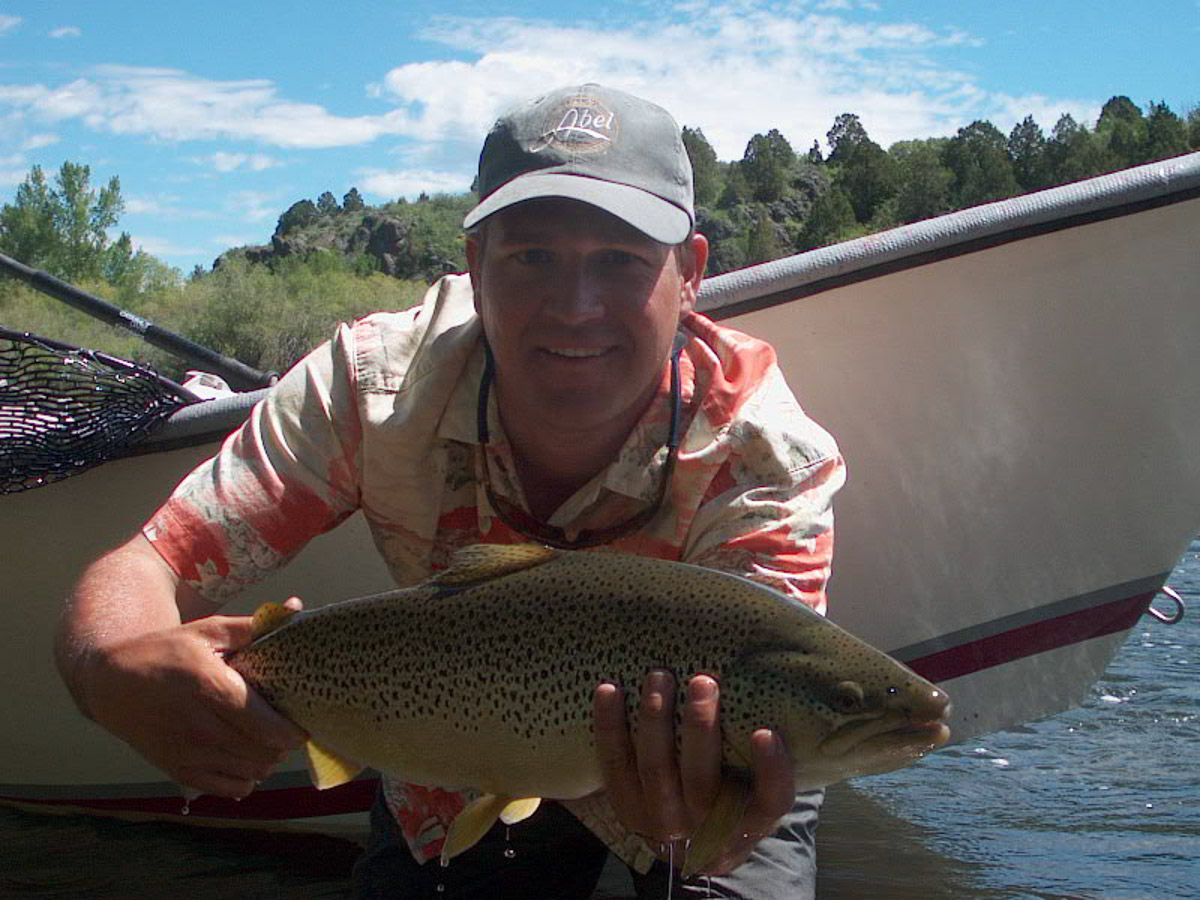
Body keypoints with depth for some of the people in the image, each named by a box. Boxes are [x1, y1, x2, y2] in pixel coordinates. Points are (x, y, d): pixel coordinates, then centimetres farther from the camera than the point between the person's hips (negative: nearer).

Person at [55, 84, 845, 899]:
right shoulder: (375, 387, -29)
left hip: (686, 773, 0)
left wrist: (707, 809, -64)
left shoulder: (770, 462, -32)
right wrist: (118, 670, -52)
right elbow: (149, 566, -28)